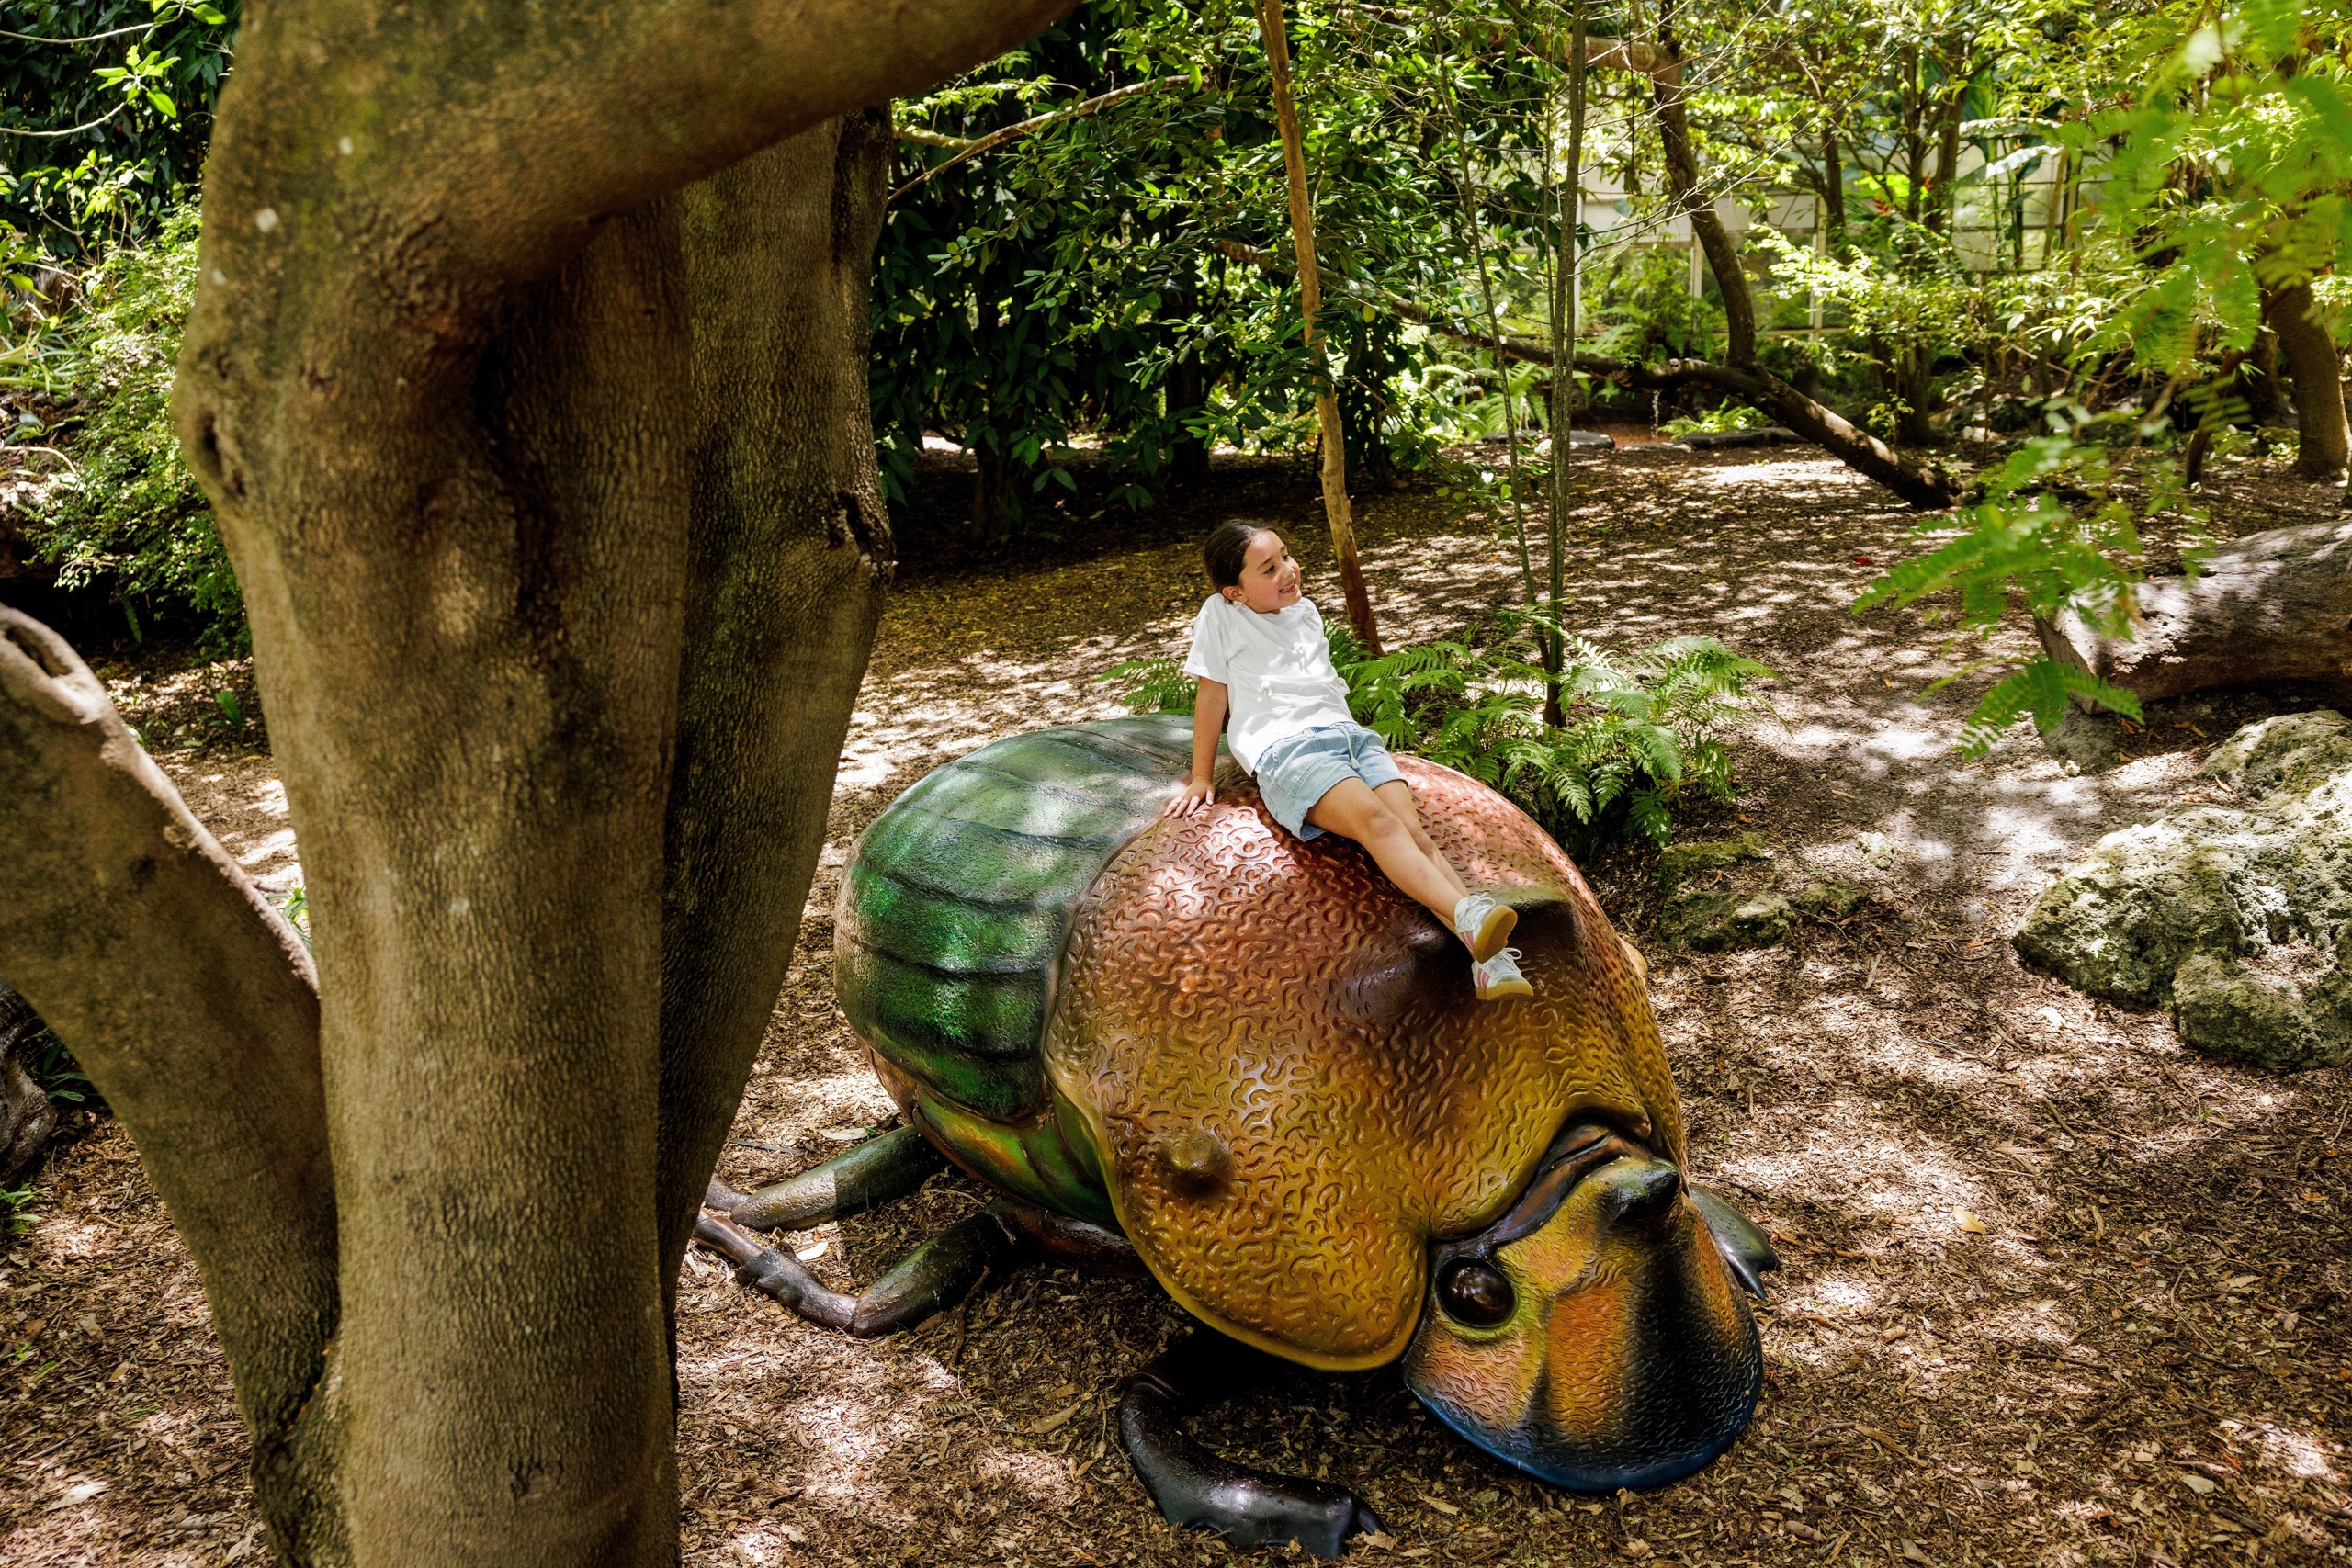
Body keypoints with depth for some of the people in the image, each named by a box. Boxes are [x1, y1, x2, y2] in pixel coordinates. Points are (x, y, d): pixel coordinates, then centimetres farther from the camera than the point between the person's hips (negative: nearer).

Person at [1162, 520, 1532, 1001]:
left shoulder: (1306, 610, 23)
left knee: (1413, 830, -20)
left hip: (1348, 734, 6)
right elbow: (1213, 696, 8)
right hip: (1285, 747, -5)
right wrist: (1201, 779, 11)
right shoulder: (1220, 615, 6)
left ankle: (1489, 960, -36)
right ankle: (1468, 915, -52)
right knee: (1376, 820, -33)